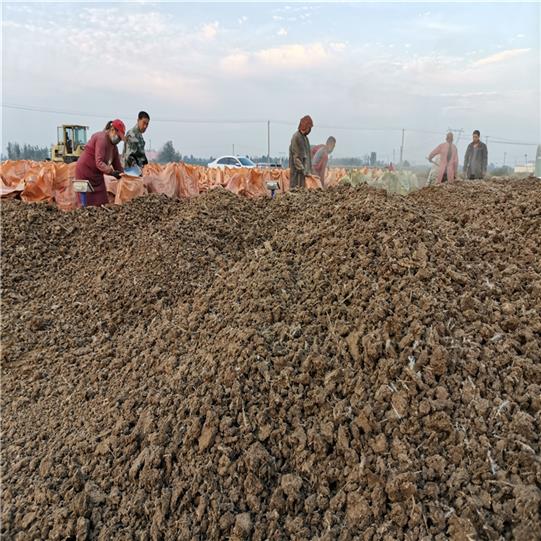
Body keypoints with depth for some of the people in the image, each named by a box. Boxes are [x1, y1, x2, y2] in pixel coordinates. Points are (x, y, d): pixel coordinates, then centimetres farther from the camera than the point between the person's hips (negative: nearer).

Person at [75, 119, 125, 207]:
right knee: (87, 203, -7)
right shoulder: (101, 139, -21)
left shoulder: (113, 145, 8)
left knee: (102, 202, 3)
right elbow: (99, 162, -32)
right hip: (85, 172, -9)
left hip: (97, 174, 9)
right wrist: (112, 172, -41)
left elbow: (117, 164, 8)